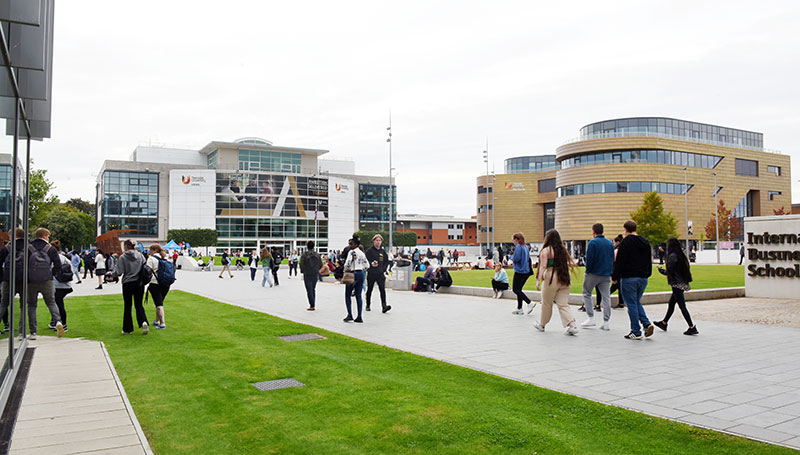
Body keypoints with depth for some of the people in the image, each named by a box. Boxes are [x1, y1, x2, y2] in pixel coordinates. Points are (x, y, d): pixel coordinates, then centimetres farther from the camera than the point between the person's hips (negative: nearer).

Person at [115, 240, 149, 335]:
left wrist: (113, 271, 9)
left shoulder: (122, 257, -10)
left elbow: (118, 273, -12)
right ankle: (143, 322, -15)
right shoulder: (140, 255, 1)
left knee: (127, 306, 8)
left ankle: (128, 329, 15)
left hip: (128, 283, -3)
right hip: (140, 283, 3)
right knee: (139, 304, 9)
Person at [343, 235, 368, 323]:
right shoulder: (362, 253, 12)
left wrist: (346, 270, -4)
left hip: (353, 274, -7)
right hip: (361, 274, 7)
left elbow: (348, 263, -20)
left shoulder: (351, 252, -9)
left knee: (348, 295, 3)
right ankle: (359, 317, 7)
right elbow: (367, 265, 13)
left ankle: (350, 315, -5)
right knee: (358, 295, 8)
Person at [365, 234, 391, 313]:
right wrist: (371, 264, -25)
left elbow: (387, 261, 18)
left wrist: (383, 268, 5)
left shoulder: (383, 251, 9)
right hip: (371, 274, -2)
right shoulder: (369, 250, -3)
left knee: (382, 289, -11)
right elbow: (366, 261, -7)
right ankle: (368, 306, 25)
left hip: (380, 274, 2)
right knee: (369, 290, 10)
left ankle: (384, 306, -17)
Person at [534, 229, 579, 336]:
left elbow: (543, 266, -12)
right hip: (564, 279, 5)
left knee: (546, 303, 11)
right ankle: (572, 326, -11)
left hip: (551, 278, -5)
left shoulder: (546, 250, -6)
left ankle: (542, 324, 26)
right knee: (563, 304, 4)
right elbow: (569, 264, 13)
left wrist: (538, 280, -13)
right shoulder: (563, 249, 11)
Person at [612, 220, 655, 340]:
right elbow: (649, 261, 19)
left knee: (632, 304, 0)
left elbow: (620, 262, -13)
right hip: (643, 278, 7)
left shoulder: (626, 242, -11)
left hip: (629, 278, -7)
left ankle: (636, 332, 2)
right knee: (637, 302, 20)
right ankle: (647, 324, 3)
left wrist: (615, 277, -6)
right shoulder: (645, 242, 12)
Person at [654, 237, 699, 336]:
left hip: (677, 284, -9)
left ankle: (692, 327, -6)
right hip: (683, 282, 9)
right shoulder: (682, 254, 10)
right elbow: (686, 268, 14)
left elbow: (670, 271, -17)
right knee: (671, 303, 20)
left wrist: (661, 270, 1)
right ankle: (664, 323, 33)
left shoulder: (672, 256, -16)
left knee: (682, 306, -5)